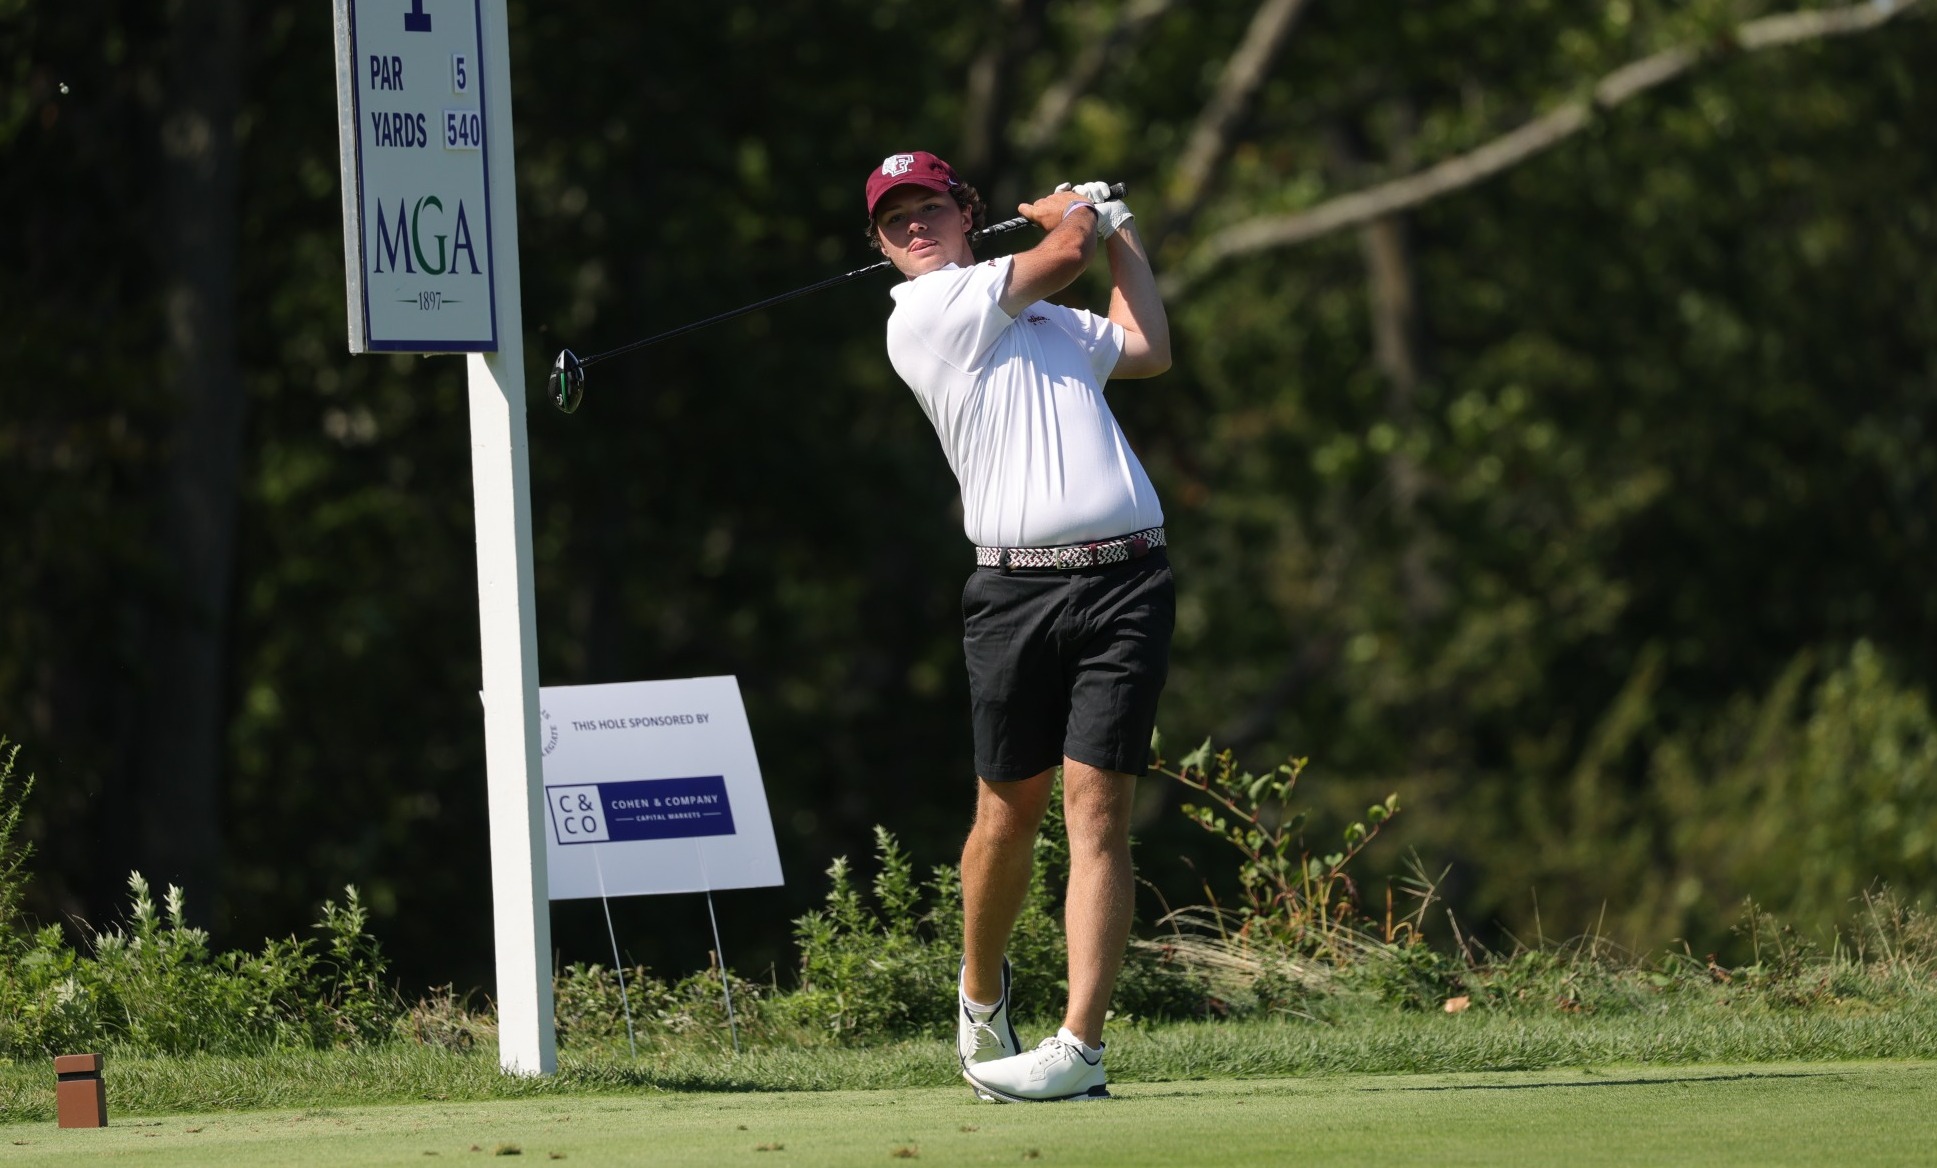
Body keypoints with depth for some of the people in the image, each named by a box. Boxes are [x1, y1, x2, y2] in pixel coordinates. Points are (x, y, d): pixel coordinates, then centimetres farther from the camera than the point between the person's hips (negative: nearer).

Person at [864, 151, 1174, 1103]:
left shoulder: (1045, 322, 23)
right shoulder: (925, 313, 0)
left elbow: (1149, 350, 32)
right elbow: (1065, 250, 3)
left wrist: (1119, 232, 35)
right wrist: (1068, 210, 24)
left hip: (1123, 584, 4)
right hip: (1015, 587, -4)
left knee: (1097, 810, -7)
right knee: (1008, 810, 3)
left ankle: (1080, 1044, -13)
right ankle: (982, 989, 30)